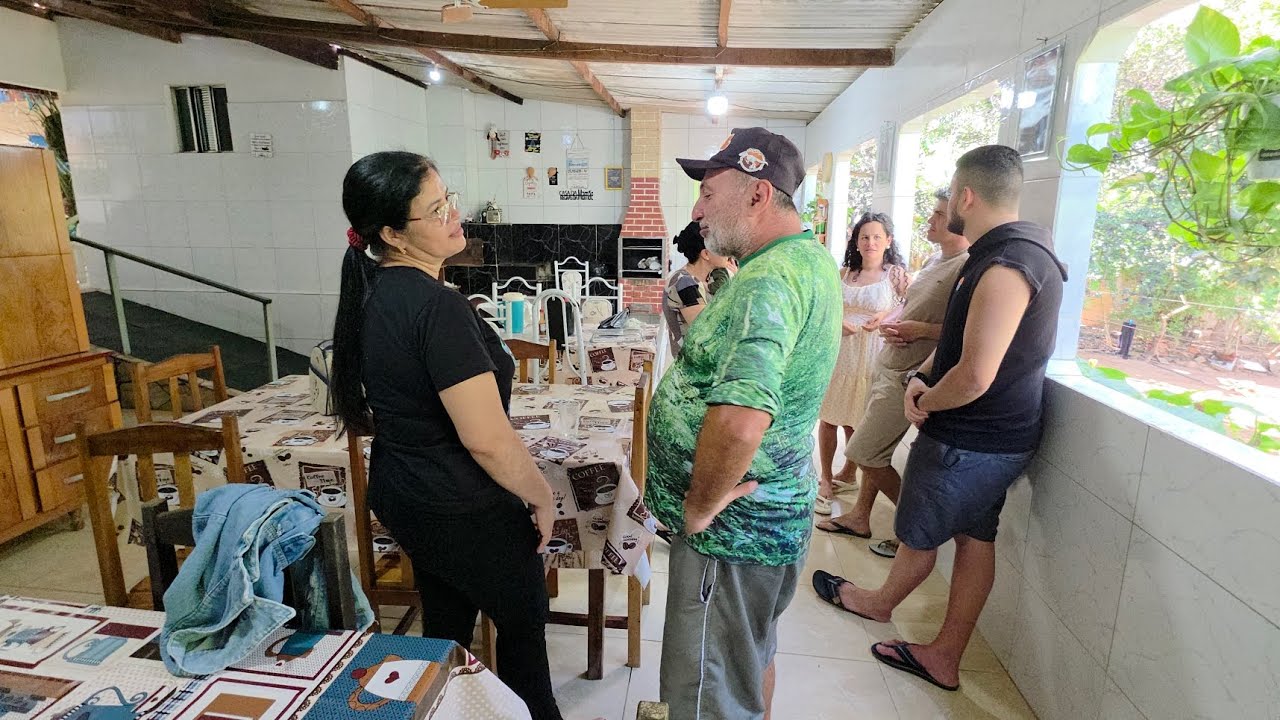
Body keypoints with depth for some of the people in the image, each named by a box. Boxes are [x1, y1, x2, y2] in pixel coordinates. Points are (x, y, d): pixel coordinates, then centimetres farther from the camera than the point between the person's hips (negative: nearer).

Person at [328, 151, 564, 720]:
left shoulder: (370, 295, 0)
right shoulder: (438, 307, -28)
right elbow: (487, 439, -29)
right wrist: (541, 496, -13)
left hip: (401, 495, 8)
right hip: (464, 512, -8)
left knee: (446, 627, 25)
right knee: (524, 620, 17)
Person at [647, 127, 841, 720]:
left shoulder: (766, 281, -27)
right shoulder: (811, 257, 7)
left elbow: (738, 422, -40)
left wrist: (699, 505, -23)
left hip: (733, 532, -10)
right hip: (770, 513, 10)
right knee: (752, 657, 30)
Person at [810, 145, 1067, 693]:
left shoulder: (1004, 267, -26)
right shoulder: (1009, 251, 8)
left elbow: (975, 377, -31)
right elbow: (962, 336, 13)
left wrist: (925, 402, -12)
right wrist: (922, 376, -3)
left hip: (968, 442, -9)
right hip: (996, 437, 9)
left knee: (919, 536, 14)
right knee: (975, 540, 16)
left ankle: (880, 603, 41)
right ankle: (944, 658, 31)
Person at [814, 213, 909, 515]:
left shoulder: (896, 274, -2)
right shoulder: (844, 274, 10)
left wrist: (887, 315, -17)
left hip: (872, 356, -3)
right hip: (838, 351, 3)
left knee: (856, 420, 8)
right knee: (828, 416, 3)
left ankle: (849, 472, 31)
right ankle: (825, 479, 16)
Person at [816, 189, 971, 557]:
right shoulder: (933, 261, 13)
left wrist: (922, 330, -22)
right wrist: (889, 324, 0)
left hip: (910, 375, -9)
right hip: (888, 363, 9)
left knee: (864, 454, -4)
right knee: (872, 450, 17)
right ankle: (860, 516, 33)